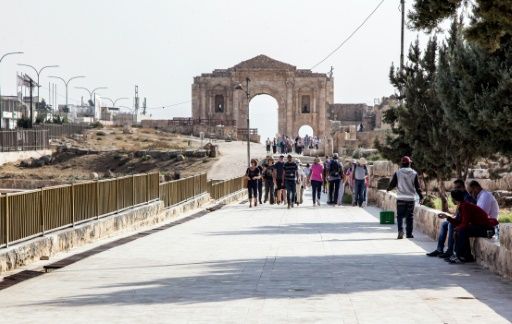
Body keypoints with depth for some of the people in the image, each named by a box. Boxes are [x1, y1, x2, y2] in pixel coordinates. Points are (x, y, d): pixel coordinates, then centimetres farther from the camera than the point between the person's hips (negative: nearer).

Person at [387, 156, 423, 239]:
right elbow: (417, 186, 1)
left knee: (400, 215, 4)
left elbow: (392, 184, 0)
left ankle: (400, 230, -17)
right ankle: (409, 233, 12)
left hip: (401, 198, -1)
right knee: (409, 217, 10)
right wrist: (421, 197, 10)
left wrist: (388, 189, 22)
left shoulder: (398, 173, -4)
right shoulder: (414, 174, -1)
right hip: (411, 198, 1)